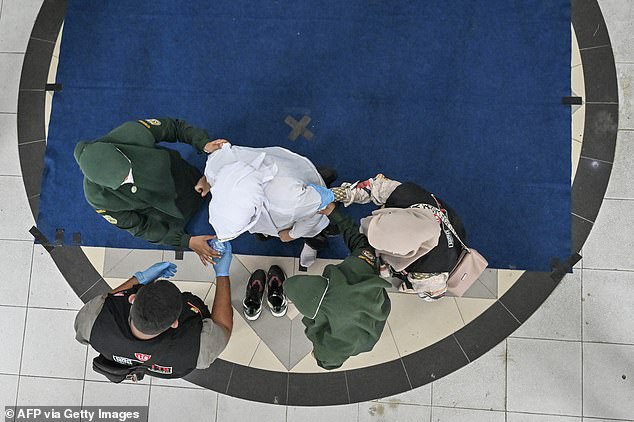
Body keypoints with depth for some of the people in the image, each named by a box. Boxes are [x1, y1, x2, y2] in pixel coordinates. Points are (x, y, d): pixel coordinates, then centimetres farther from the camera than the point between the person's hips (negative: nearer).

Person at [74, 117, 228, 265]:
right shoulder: (97, 196, -36)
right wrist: (186, 241, -27)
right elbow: (138, 227, -22)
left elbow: (175, 126, -20)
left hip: (185, 179, 1)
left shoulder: (132, 132, -38)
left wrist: (203, 144, -37)